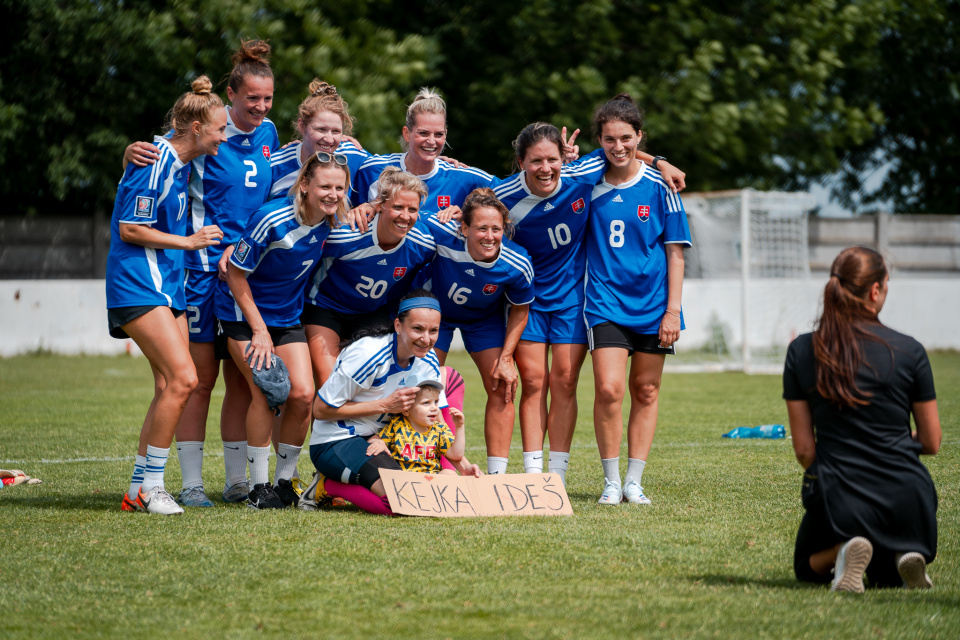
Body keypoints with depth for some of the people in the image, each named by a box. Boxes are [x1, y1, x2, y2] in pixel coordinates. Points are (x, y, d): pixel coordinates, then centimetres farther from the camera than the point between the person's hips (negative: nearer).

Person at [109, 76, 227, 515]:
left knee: (170, 386, 5)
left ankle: (139, 489, 10)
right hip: (137, 286, -10)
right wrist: (187, 242, -11)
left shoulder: (181, 162, 12)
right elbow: (129, 230, -16)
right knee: (183, 378, -18)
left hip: (167, 286, 10)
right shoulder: (155, 163, -16)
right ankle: (151, 485, -9)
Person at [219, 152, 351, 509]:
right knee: (266, 391, -17)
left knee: (303, 394, -7)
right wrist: (259, 331, -15)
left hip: (288, 316, 5)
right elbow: (236, 274, -17)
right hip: (245, 314, -5)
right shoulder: (271, 220, -27)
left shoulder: (333, 222, -10)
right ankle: (258, 486, -5)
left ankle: (284, 481, 10)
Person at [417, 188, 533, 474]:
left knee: (501, 389, -6)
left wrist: (506, 358, -14)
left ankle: (497, 475, 1)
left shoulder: (517, 265, -33)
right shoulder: (441, 235, -40)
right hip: (435, 308, -1)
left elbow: (519, 309, -12)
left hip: (485, 319, 1)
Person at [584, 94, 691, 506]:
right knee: (608, 390, -13)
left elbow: (675, 252, 1)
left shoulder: (659, 187, -2)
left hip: (652, 303, 0)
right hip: (605, 303, 0)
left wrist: (673, 309, -5)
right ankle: (611, 481, -1)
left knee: (645, 391, 6)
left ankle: (634, 481, 15)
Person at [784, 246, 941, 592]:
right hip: (906, 496, 1)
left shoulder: (801, 352, -1)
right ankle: (901, 558, -5)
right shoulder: (909, 351, -4)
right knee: (886, 577, 31)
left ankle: (841, 552, -6)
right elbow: (931, 443, 4)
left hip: (838, 498, -1)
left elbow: (803, 448, 0)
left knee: (807, 568, 29)